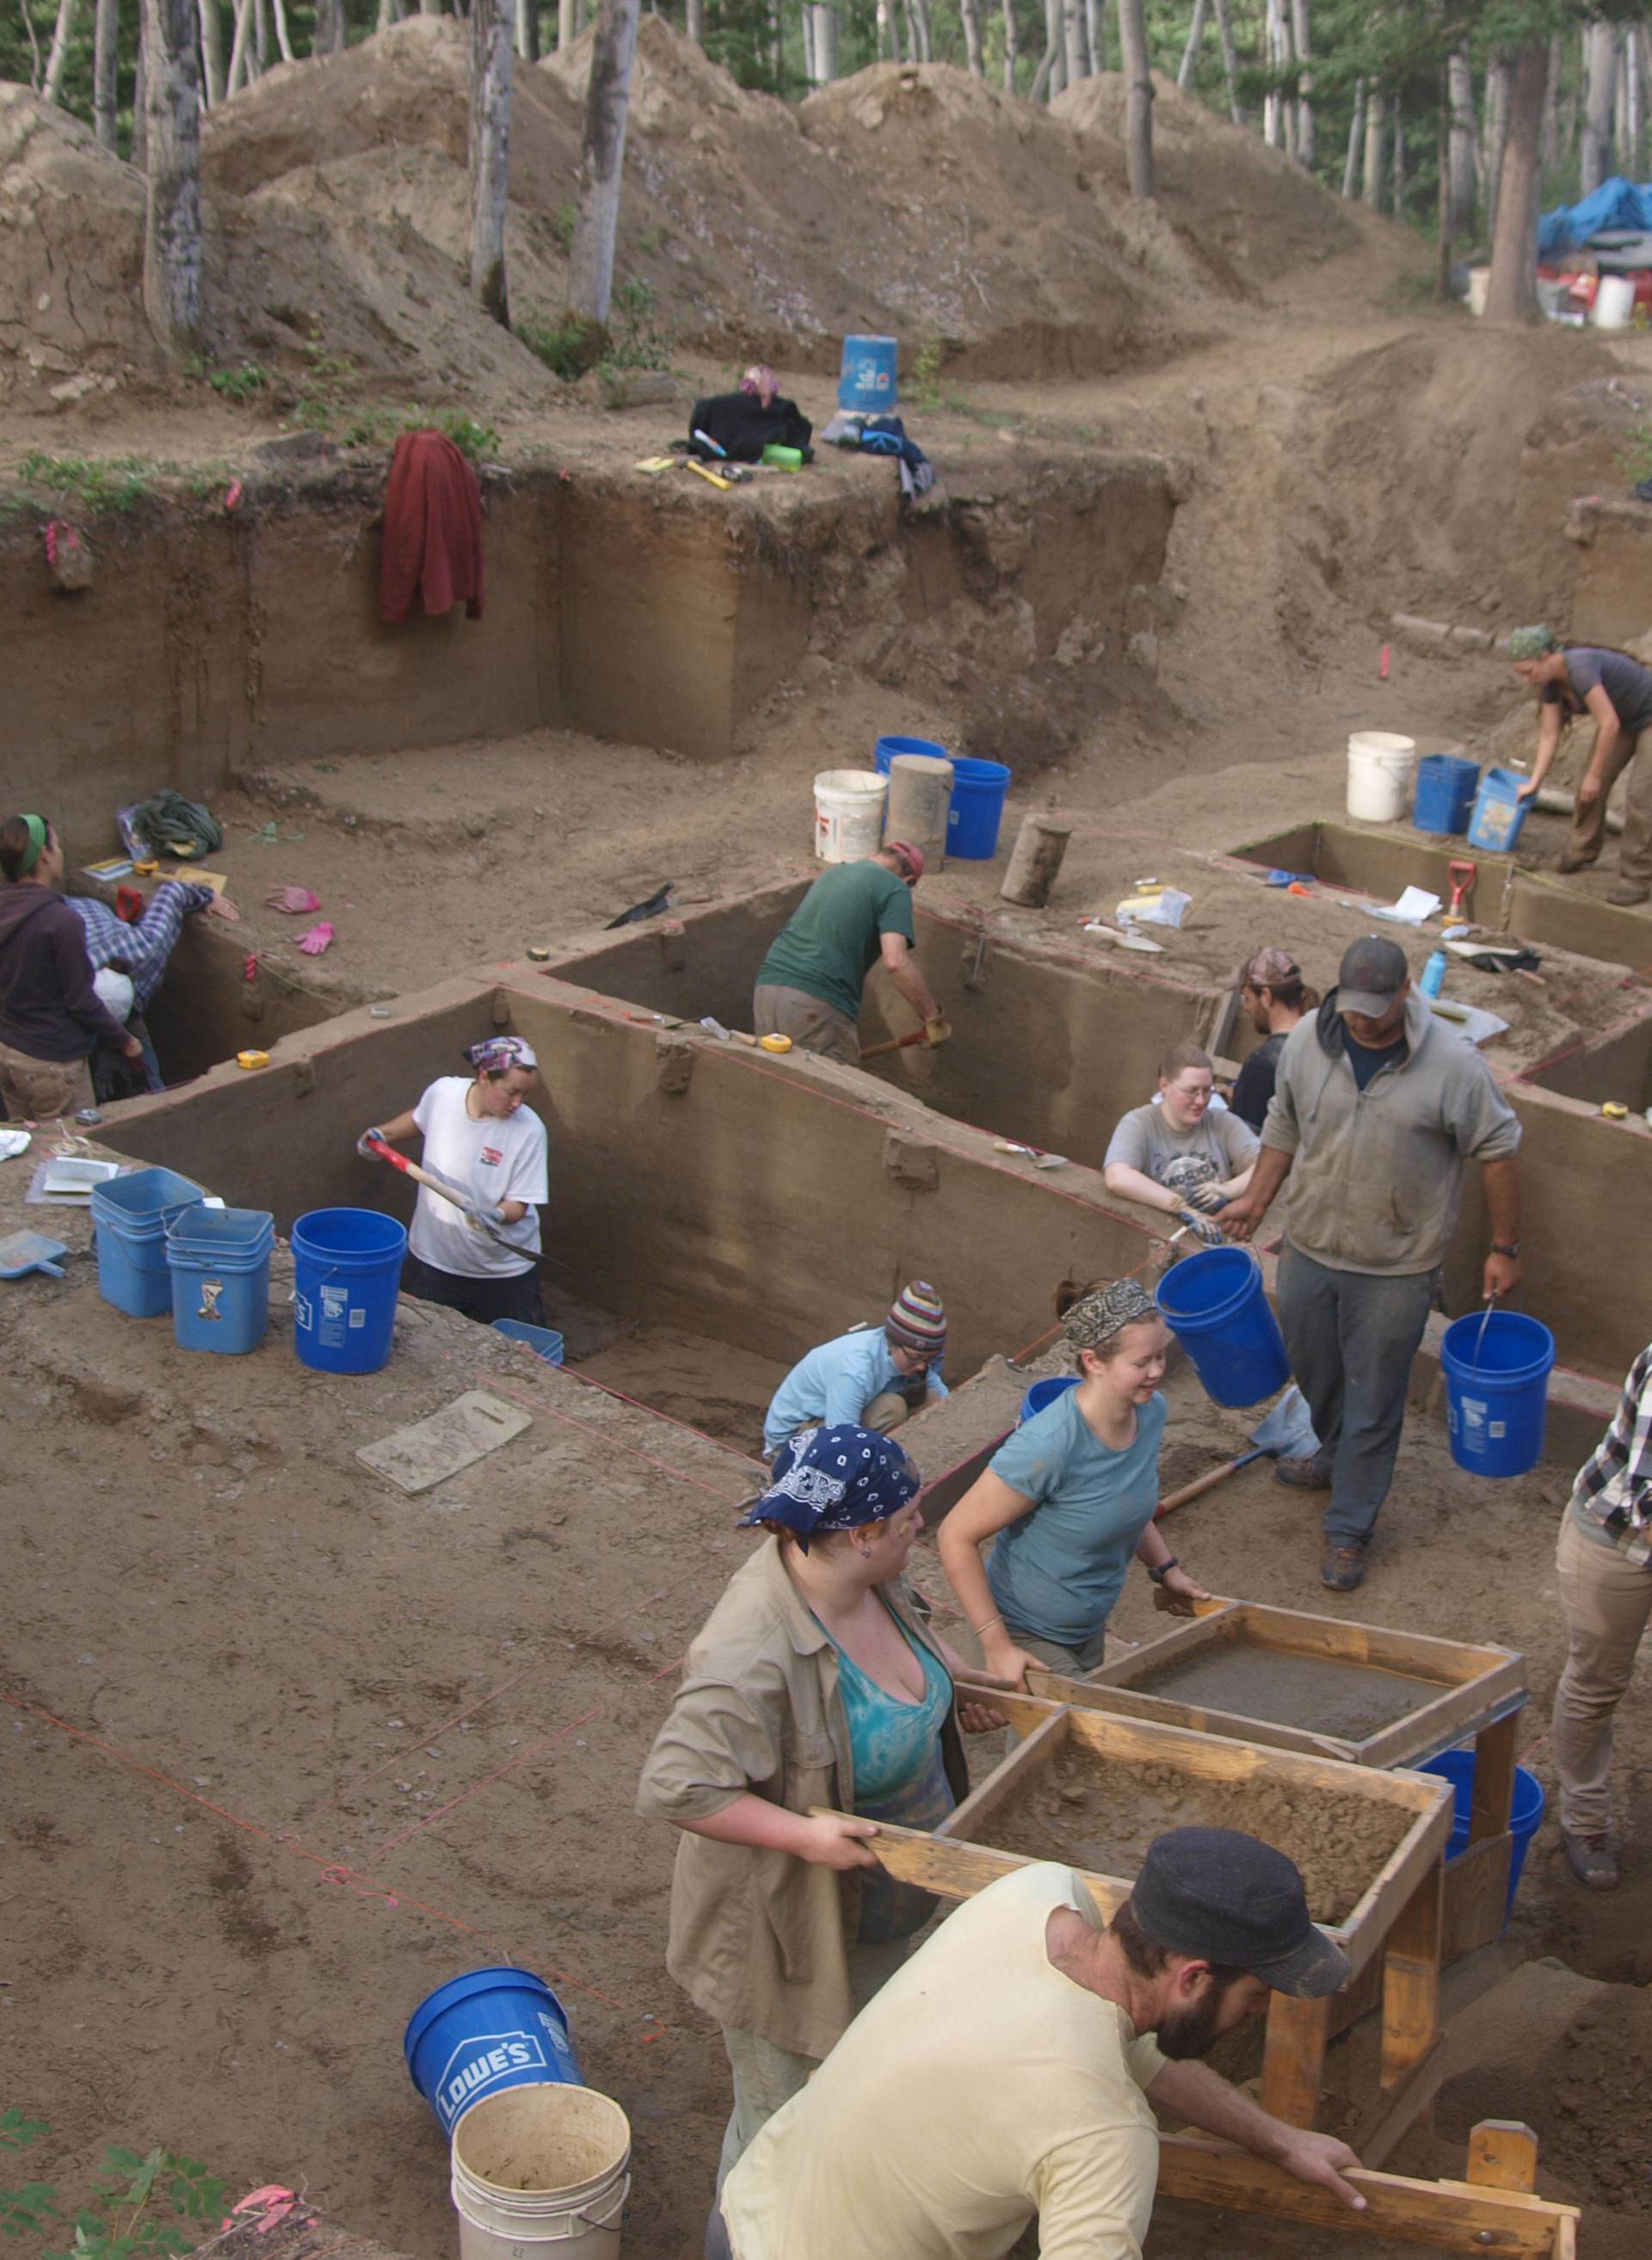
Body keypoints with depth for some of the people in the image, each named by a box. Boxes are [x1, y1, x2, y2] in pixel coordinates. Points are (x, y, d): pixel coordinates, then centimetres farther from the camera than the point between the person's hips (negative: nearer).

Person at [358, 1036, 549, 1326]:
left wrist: (497, 1215, -37)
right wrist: (384, 1134, 3)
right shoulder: (442, 1093, -11)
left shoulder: (529, 1130, -20)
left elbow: (518, 1204, -16)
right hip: (432, 1260, 2)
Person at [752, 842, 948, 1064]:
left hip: (767, 990, 7)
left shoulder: (833, 873, 28)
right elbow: (895, 962, -12)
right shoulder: (894, 889, 4)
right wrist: (933, 1018, -4)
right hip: (815, 1005, -7)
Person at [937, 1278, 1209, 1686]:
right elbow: (957, 1537, -28)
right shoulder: (1049, 1445, -34)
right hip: (1028, 1637, -8)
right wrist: (997, 1646, -26)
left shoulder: (1150, 1411, -9)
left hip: (1090, 1628, 8)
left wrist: (1165, 1569, 9)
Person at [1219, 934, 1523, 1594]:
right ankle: (1337, 1457, 53)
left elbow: (1498, 1152, -9)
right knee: (1313, 1368, 24)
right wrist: (1256, 1200, 7)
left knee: (1373, 1397, 7)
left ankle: (1350, 1527, 23)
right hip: (1310, 1249, 4)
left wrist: (1504, 1249, -5)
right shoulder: (1307, 1040, -9)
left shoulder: (1452, 1063, -20)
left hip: (1395, 1269, -4)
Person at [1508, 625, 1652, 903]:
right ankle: (1583, 849, 27)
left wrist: (1595, 775, -27)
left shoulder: (1580, 667, -36)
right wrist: (1534, 783, -7)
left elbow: (1609, 724, -36)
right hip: (1624, 719, 8)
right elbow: (1549, 735, -3)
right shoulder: (1549, 681, -10)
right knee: (1589, 786, 5)